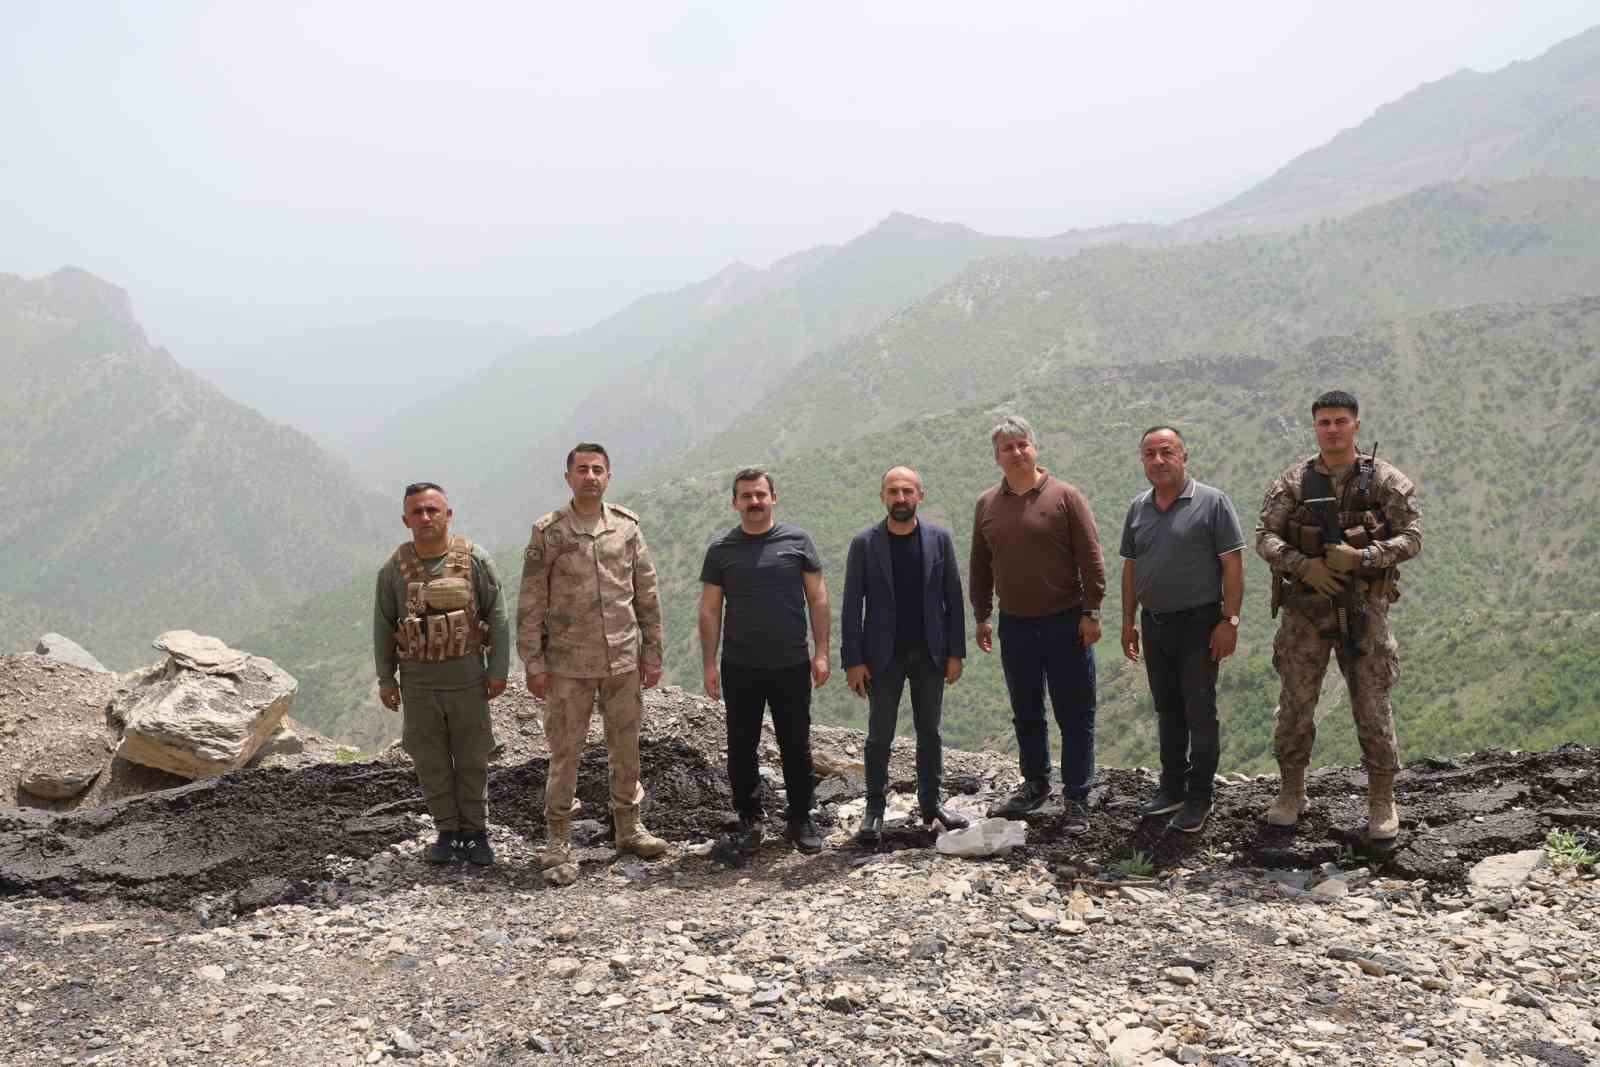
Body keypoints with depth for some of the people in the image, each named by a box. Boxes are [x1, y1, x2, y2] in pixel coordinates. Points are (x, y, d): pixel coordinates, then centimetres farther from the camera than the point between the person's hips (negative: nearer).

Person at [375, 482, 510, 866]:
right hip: (418, 682, 1)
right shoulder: (394, 569, -2)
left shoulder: (475, 561, -5)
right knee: (431, 762, 8)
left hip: (467, 678, -1)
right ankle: (448, 831, 21)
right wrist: (385, 679, 5)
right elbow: (382, 627, 5)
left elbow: (497, 617, -2)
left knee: (472, 758, 7)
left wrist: (498, 669, -5)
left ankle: (475, 831, 20)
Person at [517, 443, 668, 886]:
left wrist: (652, 653, 6)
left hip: (624, 663, 3)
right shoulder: (547, 533, -5)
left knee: (626, 749, 13)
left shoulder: (627, 526, 3)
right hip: (568, 667, -3)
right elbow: (530, 604, -4)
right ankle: (556, 843, 14)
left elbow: (647, 595, 8)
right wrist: (533, 664, -7)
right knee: (565, 755, 3)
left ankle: (628, 827, 29)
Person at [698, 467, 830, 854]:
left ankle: (800, 820, 20)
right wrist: (709, 665, -2)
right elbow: (710, 611, 3)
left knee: (796, 746, 7)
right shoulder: (721, 550, 2)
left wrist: (821, 652, -3)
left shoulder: (797, 541, 2)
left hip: (792, 665, 0)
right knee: (742, 747, 8)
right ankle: (748, 820, 21)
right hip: (740, 668, 1)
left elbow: (818, 597, 3)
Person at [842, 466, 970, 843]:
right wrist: (853, 661, -8)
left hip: (929, 652, 2)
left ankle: (931, 804, 24)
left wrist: (956, 653, -1)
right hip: (883, 655, -2)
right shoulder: (864, 543, -6)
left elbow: (953, 597, 2)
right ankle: (874, 810, 14)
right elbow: (852, 605, -5)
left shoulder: (939, 538, -1)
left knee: (929, 731, 12)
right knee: (879, 735, 4)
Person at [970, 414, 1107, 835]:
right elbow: (980, 567, 14)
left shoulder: (1064, 496, -5)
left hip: (1065, 623, -4)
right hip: (1014, 626, 4)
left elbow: (1091, 558, -6)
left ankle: (1076, 800, 10)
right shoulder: (987, 505, 7)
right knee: (1025, 714, 15)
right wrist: (981, 618, 12)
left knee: (1075, 715, 1)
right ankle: (1034, 785, 31)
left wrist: (1091, 612, -10)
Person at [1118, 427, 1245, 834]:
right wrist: (1128, 622, 12)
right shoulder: (1138, 508, 8)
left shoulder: (1212, 502, -9)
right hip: (1154, 624, 5)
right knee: (1167, 710, 14)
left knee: (1200, 713, 1)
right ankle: (1172, 788, 26)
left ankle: (1199, 798, 11)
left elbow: (1233, 566, -10)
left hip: (1198, 623, -5)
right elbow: (1130, 568, 14)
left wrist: (1229, 621, -15)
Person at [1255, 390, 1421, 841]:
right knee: (1295, 701, 6)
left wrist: (1361, 558, -21)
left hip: (1364, 606, -1)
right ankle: (1291, 793, 21)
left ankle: (1382, 801, 16)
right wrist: (1303, 565, -18)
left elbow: (1411, 537, -5)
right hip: (1306, 606, 2)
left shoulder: (1385, 479, -2)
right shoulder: (1294, 481, 2)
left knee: (1372, 703, 2)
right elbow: (1264, 536, -1)